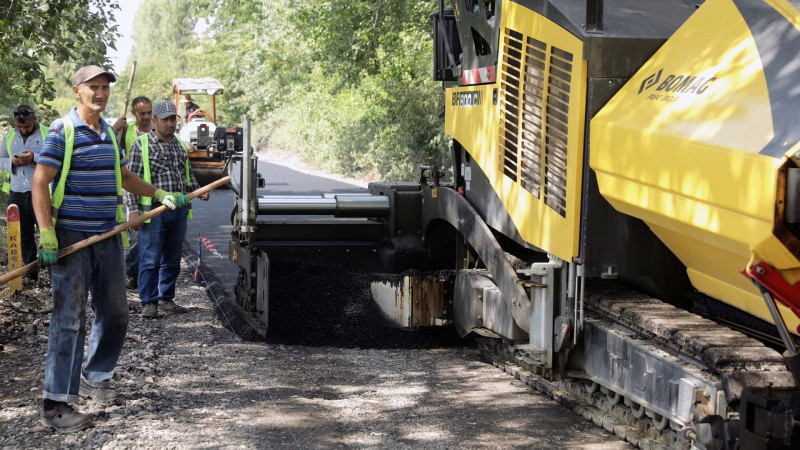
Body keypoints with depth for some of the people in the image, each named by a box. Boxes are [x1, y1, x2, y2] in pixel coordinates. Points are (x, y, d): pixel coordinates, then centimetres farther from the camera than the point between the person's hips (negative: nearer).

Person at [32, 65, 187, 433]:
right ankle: (55, 403, -3)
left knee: (115, 313, 11)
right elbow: (40, 182, -13)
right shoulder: (62, 131, -8)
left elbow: (123, 176, 29)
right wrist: (46, 234, -21)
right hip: (71, 237, -7)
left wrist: (161, 195, 26)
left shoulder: (109, 132, 14)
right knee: (69, 318, -9)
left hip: (108, 237, 7)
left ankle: (94, 376, 31)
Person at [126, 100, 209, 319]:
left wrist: (198, 190, 6)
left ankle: (166, 299, 20)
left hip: (179, 211, 6)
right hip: (153, 211, -6)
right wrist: (133, 209, -14)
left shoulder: (179, 145, 16)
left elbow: (188, 174, 26)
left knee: (172, 259, 11)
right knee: (150, 260, -4)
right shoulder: (142, 145, -3)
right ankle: (149, 302, 3)